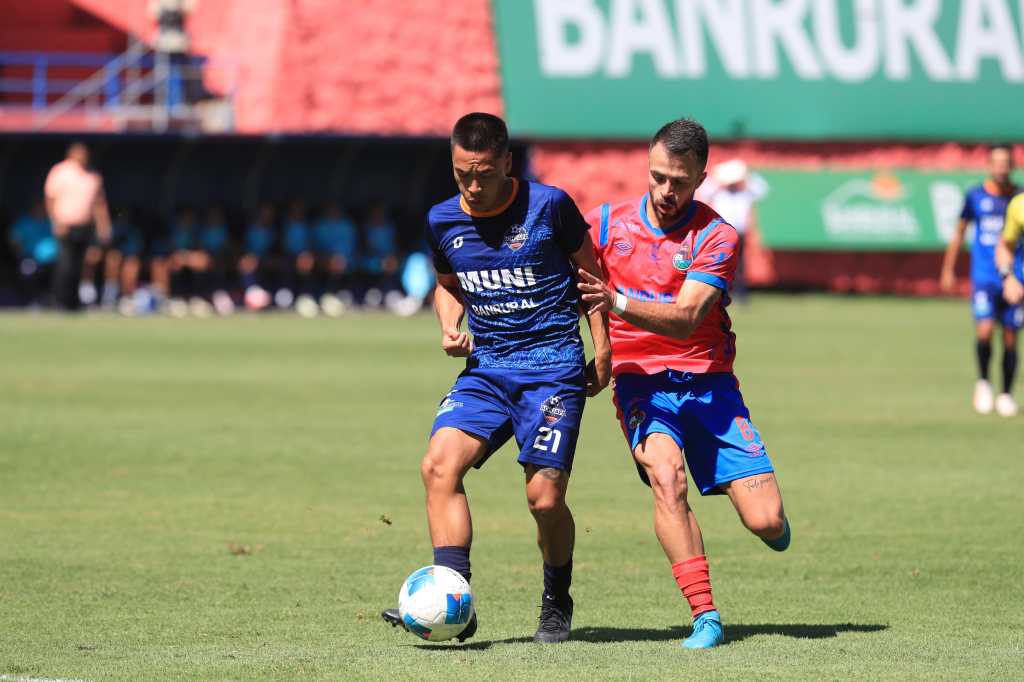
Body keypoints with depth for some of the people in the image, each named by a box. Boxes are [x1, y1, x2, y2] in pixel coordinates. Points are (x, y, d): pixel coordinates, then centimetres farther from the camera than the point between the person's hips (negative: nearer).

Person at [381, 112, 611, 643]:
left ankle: (557, 604, 17)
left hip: (552, 366, -4)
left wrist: (601, 349, 2)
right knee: (439, 464, -20)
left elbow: (590, 271, 6)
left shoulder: (548, 206, -6)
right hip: (485, 368, 4)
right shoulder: (442, 221, 5)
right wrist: (450, 327, 3)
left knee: (545, 497, -10)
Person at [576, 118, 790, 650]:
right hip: (640, 382, 1)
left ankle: (768, 518, 30)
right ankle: (704, 616, -24)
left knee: (767, 523, -11)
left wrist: (618, 303, -35)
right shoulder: (606, 224, 2)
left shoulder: (716, 237, -7)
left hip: (708, 383, -1)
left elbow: (685, 320, -20)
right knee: (665, 477, -31)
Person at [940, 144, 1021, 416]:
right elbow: (959, 233, 13)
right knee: (985, 331, -18)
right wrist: (948, 270, 12)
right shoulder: (975, 196, 2)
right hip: (984, 278, -1)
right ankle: (983, 382, 5)